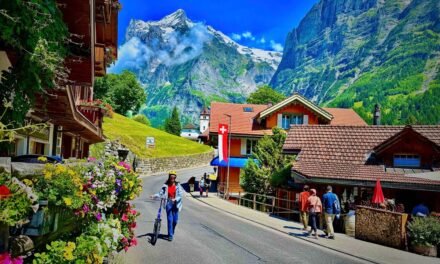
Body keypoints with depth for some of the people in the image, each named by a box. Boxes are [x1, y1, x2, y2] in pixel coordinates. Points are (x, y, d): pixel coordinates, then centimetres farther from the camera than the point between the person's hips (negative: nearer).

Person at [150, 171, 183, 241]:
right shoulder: (166, 185, 0)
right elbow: (161, 193, -1)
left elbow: (180, 194, -9)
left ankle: (172, 232, 33)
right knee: (170, 220, -6)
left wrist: (175, 199, -26)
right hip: (168, 203, 0)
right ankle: (170, 235, 3)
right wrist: (154, 195, -19)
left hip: (175, 204, 1)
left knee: (175, 220, 6)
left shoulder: (178, 185, -3)